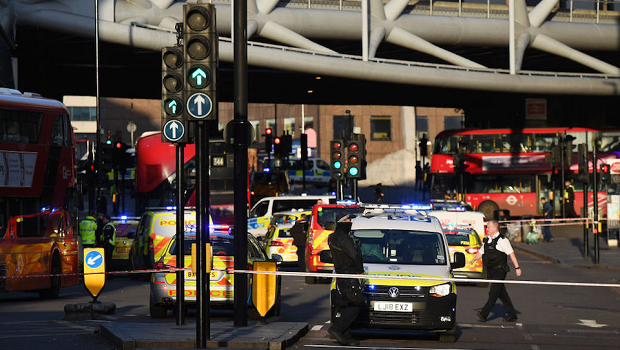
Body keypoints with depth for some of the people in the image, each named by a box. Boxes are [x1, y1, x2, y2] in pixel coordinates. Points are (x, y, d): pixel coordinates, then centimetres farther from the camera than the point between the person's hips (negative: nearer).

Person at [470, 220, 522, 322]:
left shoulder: (502, 240, -10)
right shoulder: (487, 240, 14)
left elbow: (511, 253, -12)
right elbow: (481, 252, 23)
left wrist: (517, 267, -15)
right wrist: (473, 259, 7)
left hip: (499, 270, -8)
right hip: (491, 270, 8)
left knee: (493, 293, -11)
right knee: (501, 293, 9)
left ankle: (484, 314, -17)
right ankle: (511, 315, 13)